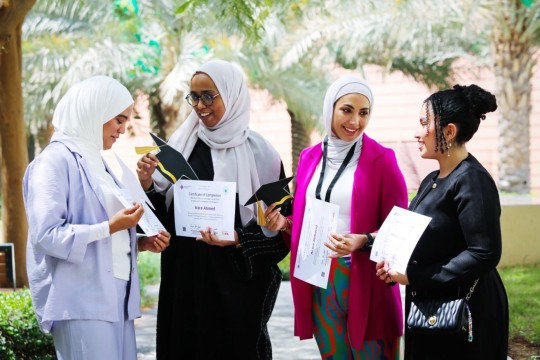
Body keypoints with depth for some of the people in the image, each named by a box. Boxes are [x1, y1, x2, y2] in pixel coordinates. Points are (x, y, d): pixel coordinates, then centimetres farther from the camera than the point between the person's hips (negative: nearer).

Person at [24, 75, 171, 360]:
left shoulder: (96, 162, 18)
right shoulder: (56, 161, -8)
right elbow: (46, 233, -17)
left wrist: (140, 243, 6)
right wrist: (110, 227, -20)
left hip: (114, 294, 8)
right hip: (81, 299, -8)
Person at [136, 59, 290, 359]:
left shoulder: (258, 152, -3)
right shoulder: (181, 143, 7)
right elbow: (162, 214, 8)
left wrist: (238, 240, -19)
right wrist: (147, 184, -10)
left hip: (235, 282, -3)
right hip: (183, 280, 3)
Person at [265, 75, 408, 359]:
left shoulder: (381, 160, -6)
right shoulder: (309, 157, 9)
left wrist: (363, 241, -23)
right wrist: (285, 223, -2)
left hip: (363, 280, -5)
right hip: (318, 280, 5)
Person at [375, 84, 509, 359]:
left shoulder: (472, 181, -17)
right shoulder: (432, 181, 11)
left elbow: (485, 254, -24)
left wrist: (414, 277, -21)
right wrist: (396, 265, -2)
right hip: (427, 307, 9)